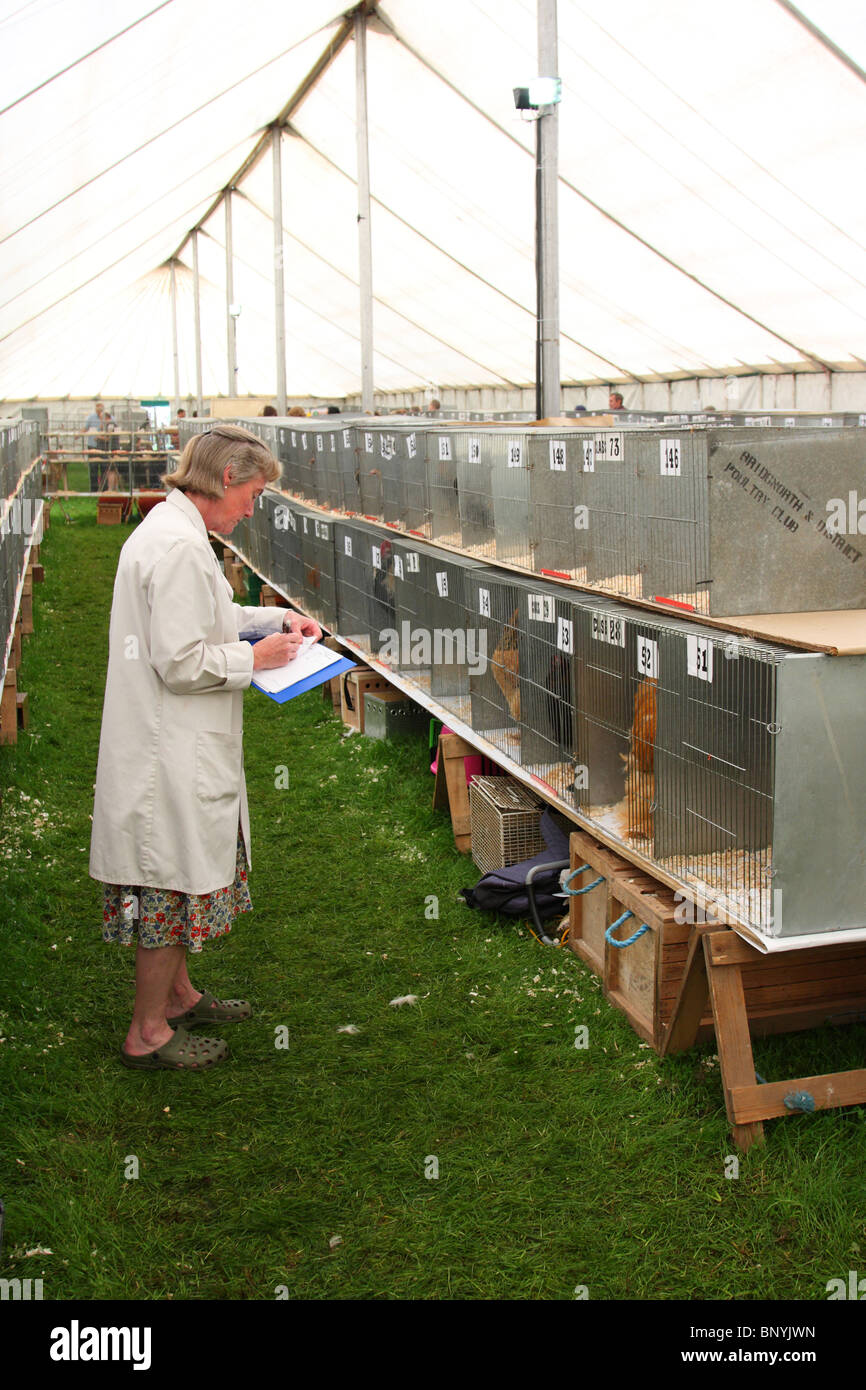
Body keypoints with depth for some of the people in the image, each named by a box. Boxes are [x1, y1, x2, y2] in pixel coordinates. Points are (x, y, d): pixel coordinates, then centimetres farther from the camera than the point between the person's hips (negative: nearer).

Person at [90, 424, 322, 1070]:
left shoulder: (170, 529, 11)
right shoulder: (179, 546, -22)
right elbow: (180, 663, -25)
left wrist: (276, 618, 15)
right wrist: (255, 658, -12)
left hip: (178, 745, 11)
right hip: (173, 756, -11)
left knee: (178, 881, 22)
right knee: (174, 883, 1)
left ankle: (177, 994, 37)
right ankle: (148, 1034, 14)